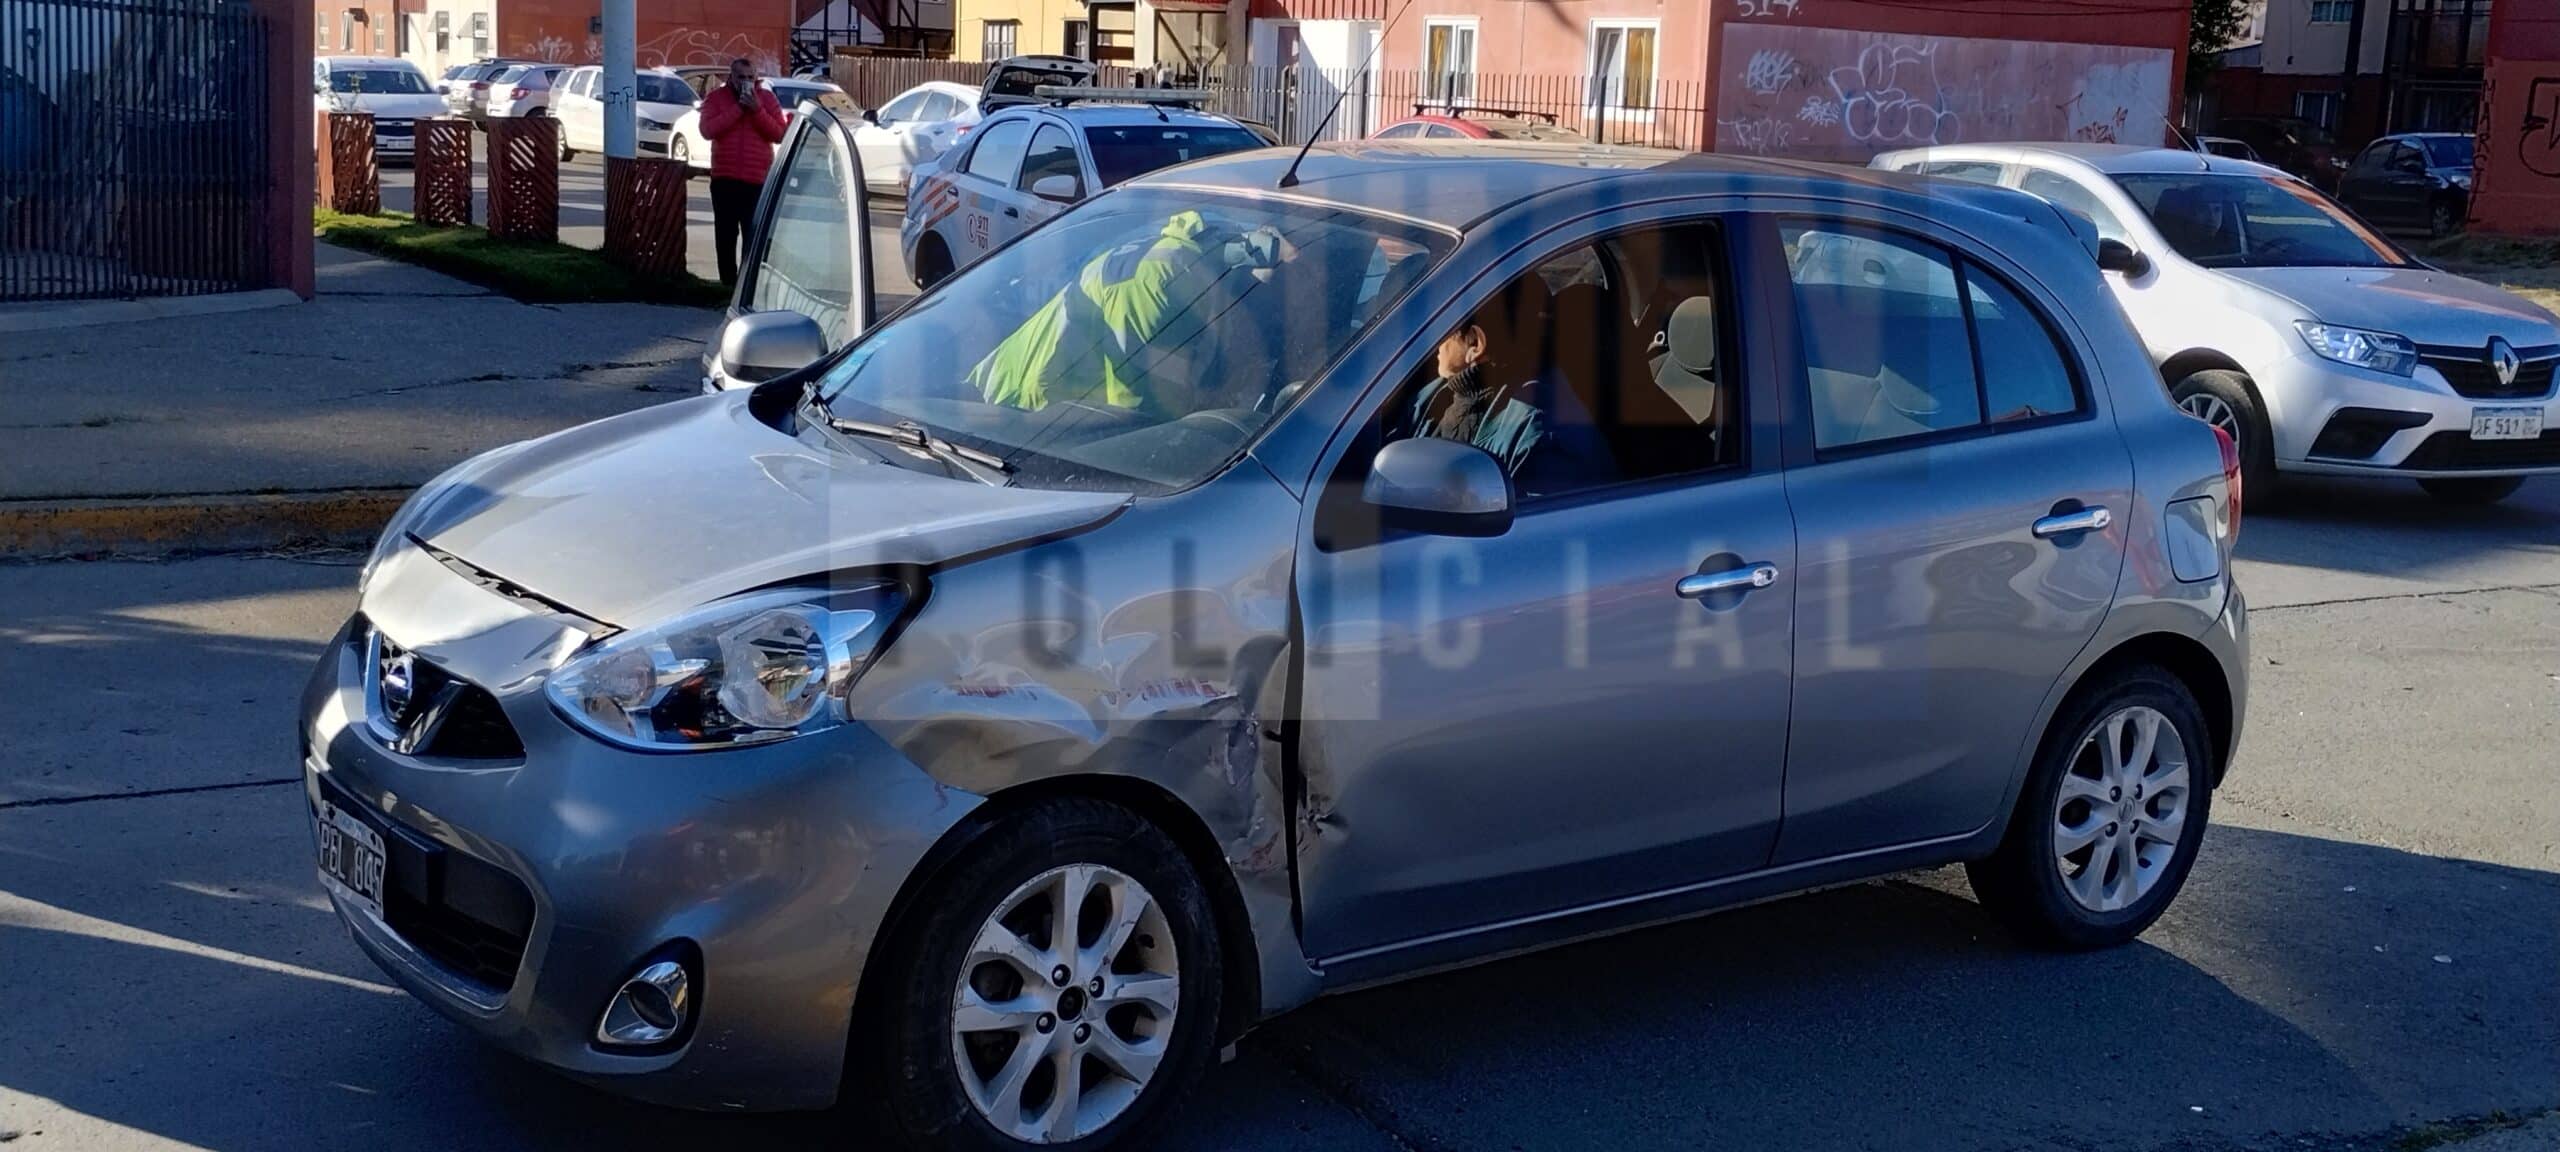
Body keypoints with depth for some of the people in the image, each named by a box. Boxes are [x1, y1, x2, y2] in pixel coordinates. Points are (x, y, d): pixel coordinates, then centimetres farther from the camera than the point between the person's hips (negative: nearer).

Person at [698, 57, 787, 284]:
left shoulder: (767, 98, 5)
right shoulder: (716, 98, 4)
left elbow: (779, 135, -4)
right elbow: (708, 129, -12)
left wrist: (757, 110, -15)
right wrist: (738, 108, -15)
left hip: (758, 181, -1)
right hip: (724, 179, 1)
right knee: (726, 236, 5)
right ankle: (728, 283, 12)